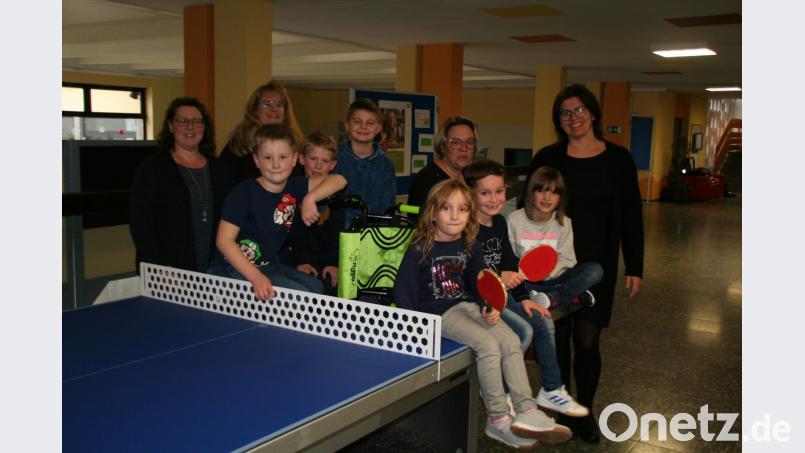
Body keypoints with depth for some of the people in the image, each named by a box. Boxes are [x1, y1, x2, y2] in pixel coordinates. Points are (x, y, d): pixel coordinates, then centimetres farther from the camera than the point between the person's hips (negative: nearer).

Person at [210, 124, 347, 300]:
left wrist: (310, 198, -20)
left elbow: (338, 180, -2)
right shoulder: (244, 192, -16)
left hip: (269, 265, 7)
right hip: (235, 268, -7)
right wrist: (256, 277, -30)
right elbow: (224, 240, -20)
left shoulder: (293, 187, 1)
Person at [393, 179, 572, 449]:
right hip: (438, 314, -6)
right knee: (488, 344, -24)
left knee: (510, 340, -13)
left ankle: (526, 411, -9)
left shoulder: (470, 246, 7)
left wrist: (489, 308, -1)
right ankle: (497, 420, -12)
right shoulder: (420, 250, -10)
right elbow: (402, 291, -8)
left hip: (468, 306, 7)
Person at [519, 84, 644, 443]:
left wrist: (634, 268, 1)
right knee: (557, 338, 8)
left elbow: (631, 218, 3)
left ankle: (585, 411, 23)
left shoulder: (618, 159, 1)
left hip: (597, 266, 0)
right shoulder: (547, 158, -1)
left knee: (587, 342, -1)